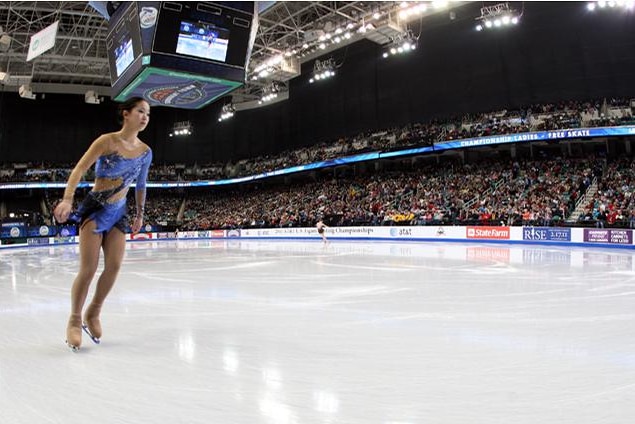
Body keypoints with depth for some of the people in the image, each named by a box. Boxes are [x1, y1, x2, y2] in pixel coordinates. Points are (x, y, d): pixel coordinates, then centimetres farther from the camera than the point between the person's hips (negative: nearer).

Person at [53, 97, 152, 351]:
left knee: (114, 266, -4)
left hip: (118, 212, 5)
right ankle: (75, 320, 8)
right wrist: (67, 199, -31)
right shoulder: (107, 141, -13)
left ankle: (93, 314, 16)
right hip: (95, 208, -5)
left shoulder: (145, 151, 3)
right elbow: (79, 170, -18)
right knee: (89, 268, -9)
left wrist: (140, 214, 19)